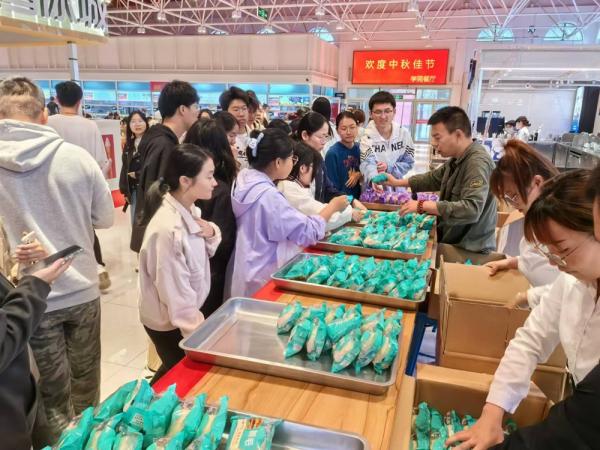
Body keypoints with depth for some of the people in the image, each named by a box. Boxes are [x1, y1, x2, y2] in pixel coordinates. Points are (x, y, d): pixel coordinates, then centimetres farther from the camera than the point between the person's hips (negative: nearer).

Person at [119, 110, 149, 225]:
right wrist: (125, 191, 10)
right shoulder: (129, 144, 12)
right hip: (133, 190, 7)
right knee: (135, 223, 14)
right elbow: (125, 168, 15)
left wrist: (137, 175, -9)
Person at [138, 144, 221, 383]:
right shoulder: (168, 229, -32)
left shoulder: (188, 210, -6)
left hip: (188, 312, 8)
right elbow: (175, 292, -26)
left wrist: (211, 233, -13)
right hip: (171, 321, -8)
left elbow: (201, 251, 9)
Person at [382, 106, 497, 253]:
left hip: (470, 251, -8)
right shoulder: (457, 159, 6)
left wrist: (422, 205, -32)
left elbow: (471, 209, -36)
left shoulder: (477, 162, -25)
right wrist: (398, 183, 14)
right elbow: (434, 178, 22)